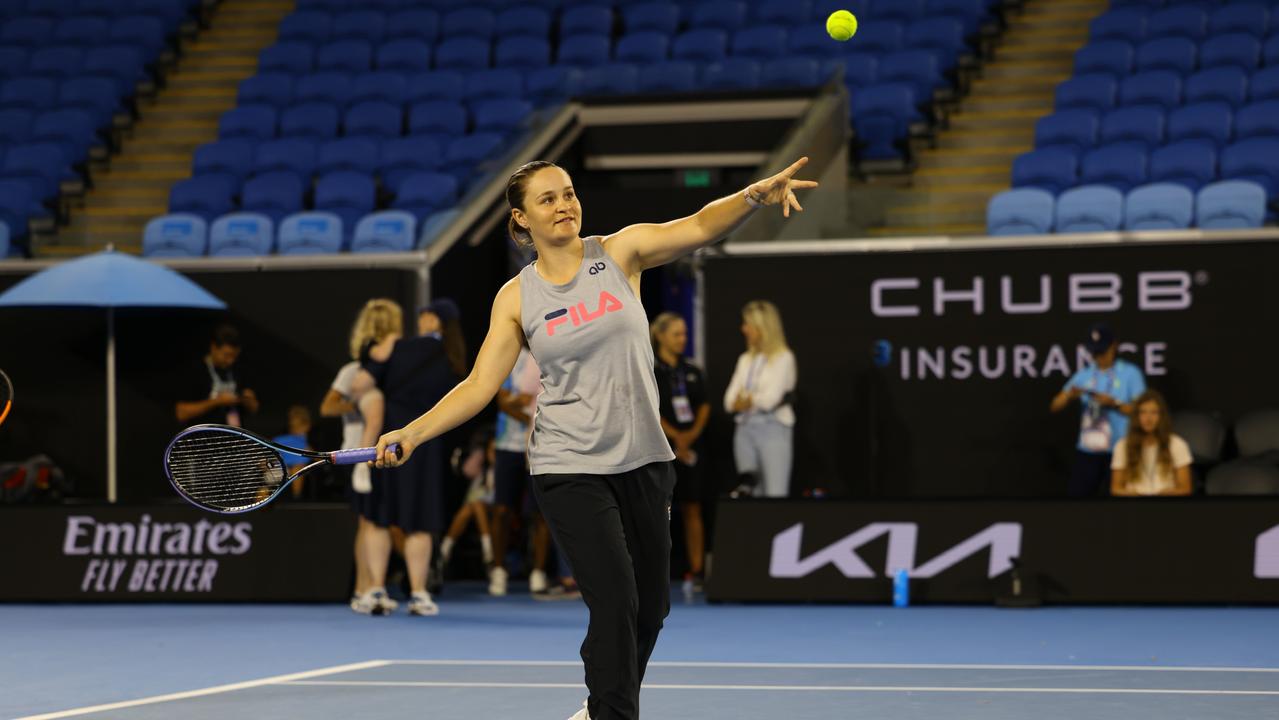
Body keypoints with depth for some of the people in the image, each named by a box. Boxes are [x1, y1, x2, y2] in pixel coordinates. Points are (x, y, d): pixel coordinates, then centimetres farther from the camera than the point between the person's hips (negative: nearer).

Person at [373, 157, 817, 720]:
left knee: (651, 607, 12)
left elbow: (698, 227, -15)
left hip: (643, 461, 3)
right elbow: (479, 385, -3)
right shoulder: (516, 298, -1)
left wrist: (755, 195, -33)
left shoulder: (619, 252, -1)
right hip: (570, 469, -3)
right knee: (615, 605, -15)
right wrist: (412, 433, -15)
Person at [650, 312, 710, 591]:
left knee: (692, 509, 4)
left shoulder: (692, 371, 13)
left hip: (691, 448, 5)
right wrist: (675, 437, -10)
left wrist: (692, 434, -5)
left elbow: (704, 406, 11)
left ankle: (697, 571, 5)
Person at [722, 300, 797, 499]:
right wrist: (751, 402, -11)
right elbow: (730, 399, 8)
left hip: (773, 428, -6)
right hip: (745, 428, 6)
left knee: (775, 496, -10)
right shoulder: (745, 359, 15)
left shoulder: (783, 357, -3)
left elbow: (771, 398, -13)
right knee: (749, 492, 4)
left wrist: (746, 401, 0)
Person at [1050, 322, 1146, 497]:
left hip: (1119, 450, -4)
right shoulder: (1084, 375, 11)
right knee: (1076, 494, 1)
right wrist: (1069, 395, -14)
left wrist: (1114, 403, -18)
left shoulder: (1130, 373, 1)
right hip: (1087, 450, 4)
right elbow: (1055, 406, 8)